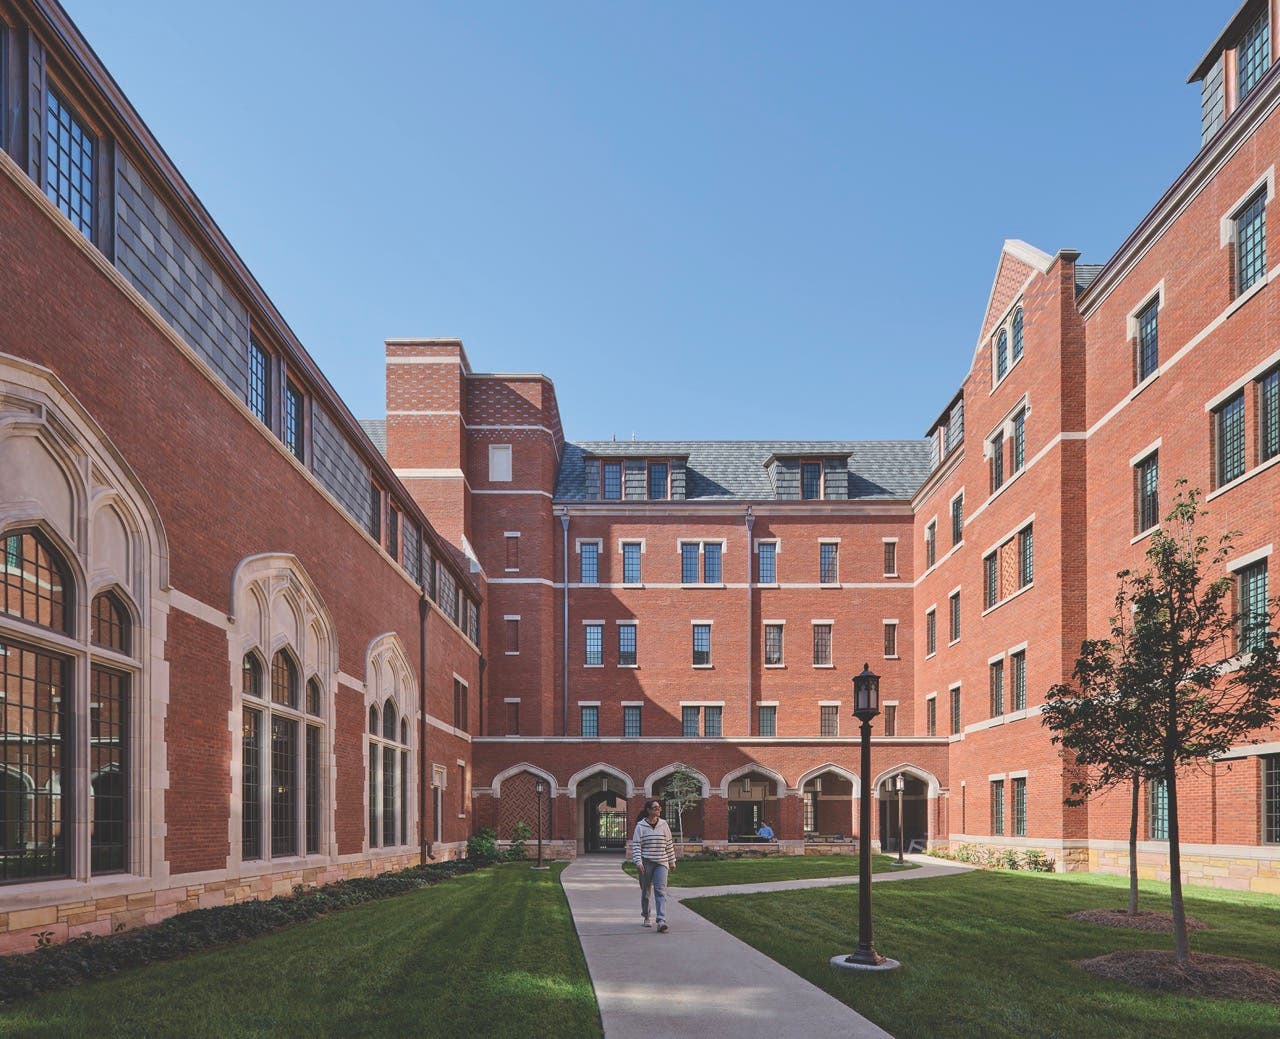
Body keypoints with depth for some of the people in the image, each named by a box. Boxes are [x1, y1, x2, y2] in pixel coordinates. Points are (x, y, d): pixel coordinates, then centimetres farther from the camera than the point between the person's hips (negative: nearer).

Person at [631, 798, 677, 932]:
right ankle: (646, 917, 29)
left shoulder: (663, 824, 7)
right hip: (646, 863, -1)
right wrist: (638, 862, -14)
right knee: (646, 891, 10)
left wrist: (672, 862, 15)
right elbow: (636, 845, -3)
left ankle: (661, 921, -20)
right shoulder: (640, 826, -1)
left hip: (661, 863, 1)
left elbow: (669, 844, 13)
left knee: (660, 890, -12)